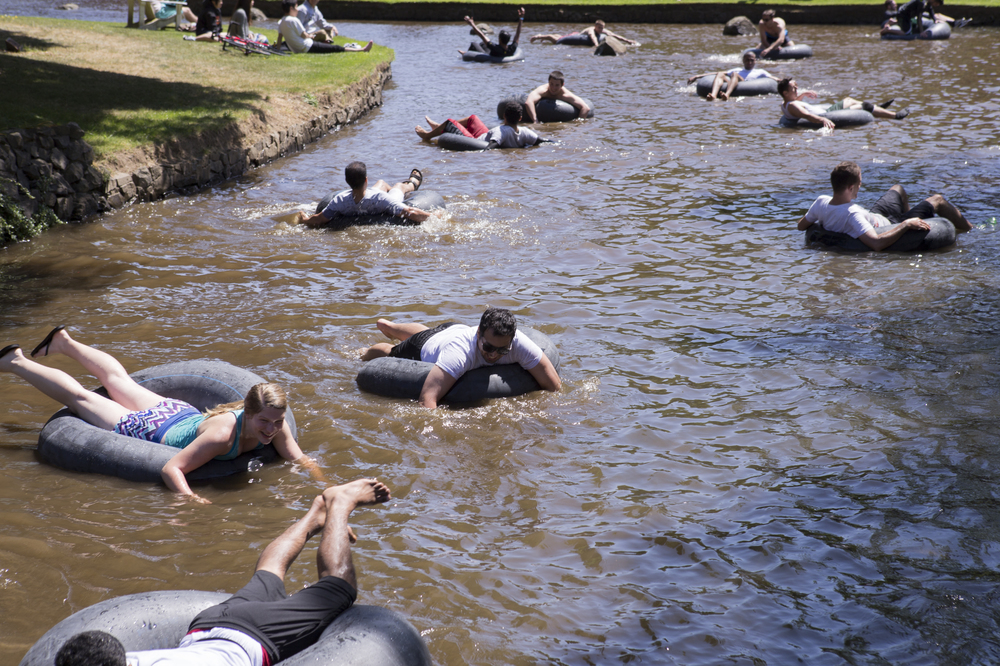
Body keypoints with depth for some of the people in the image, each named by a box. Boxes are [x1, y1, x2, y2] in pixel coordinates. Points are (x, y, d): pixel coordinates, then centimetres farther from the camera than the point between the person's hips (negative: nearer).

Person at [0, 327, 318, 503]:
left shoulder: (276, 425, -29)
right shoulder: (223, 433, -47)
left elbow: (300, 458, -19)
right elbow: (171, 468, -48)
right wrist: (191, 500, -62)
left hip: (181, 413, 6)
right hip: (151, 429, -6)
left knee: (121, 380, 31)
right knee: (79, 397, 16)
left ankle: (65, 342, 56)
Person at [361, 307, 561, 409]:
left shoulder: (518, 342, -44)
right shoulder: (460, 351, -54)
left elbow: (554, 386, -37)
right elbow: (427, 397, -61)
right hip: (425, 347, -5)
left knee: (424, 333, 39)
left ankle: (389, 326, 68)